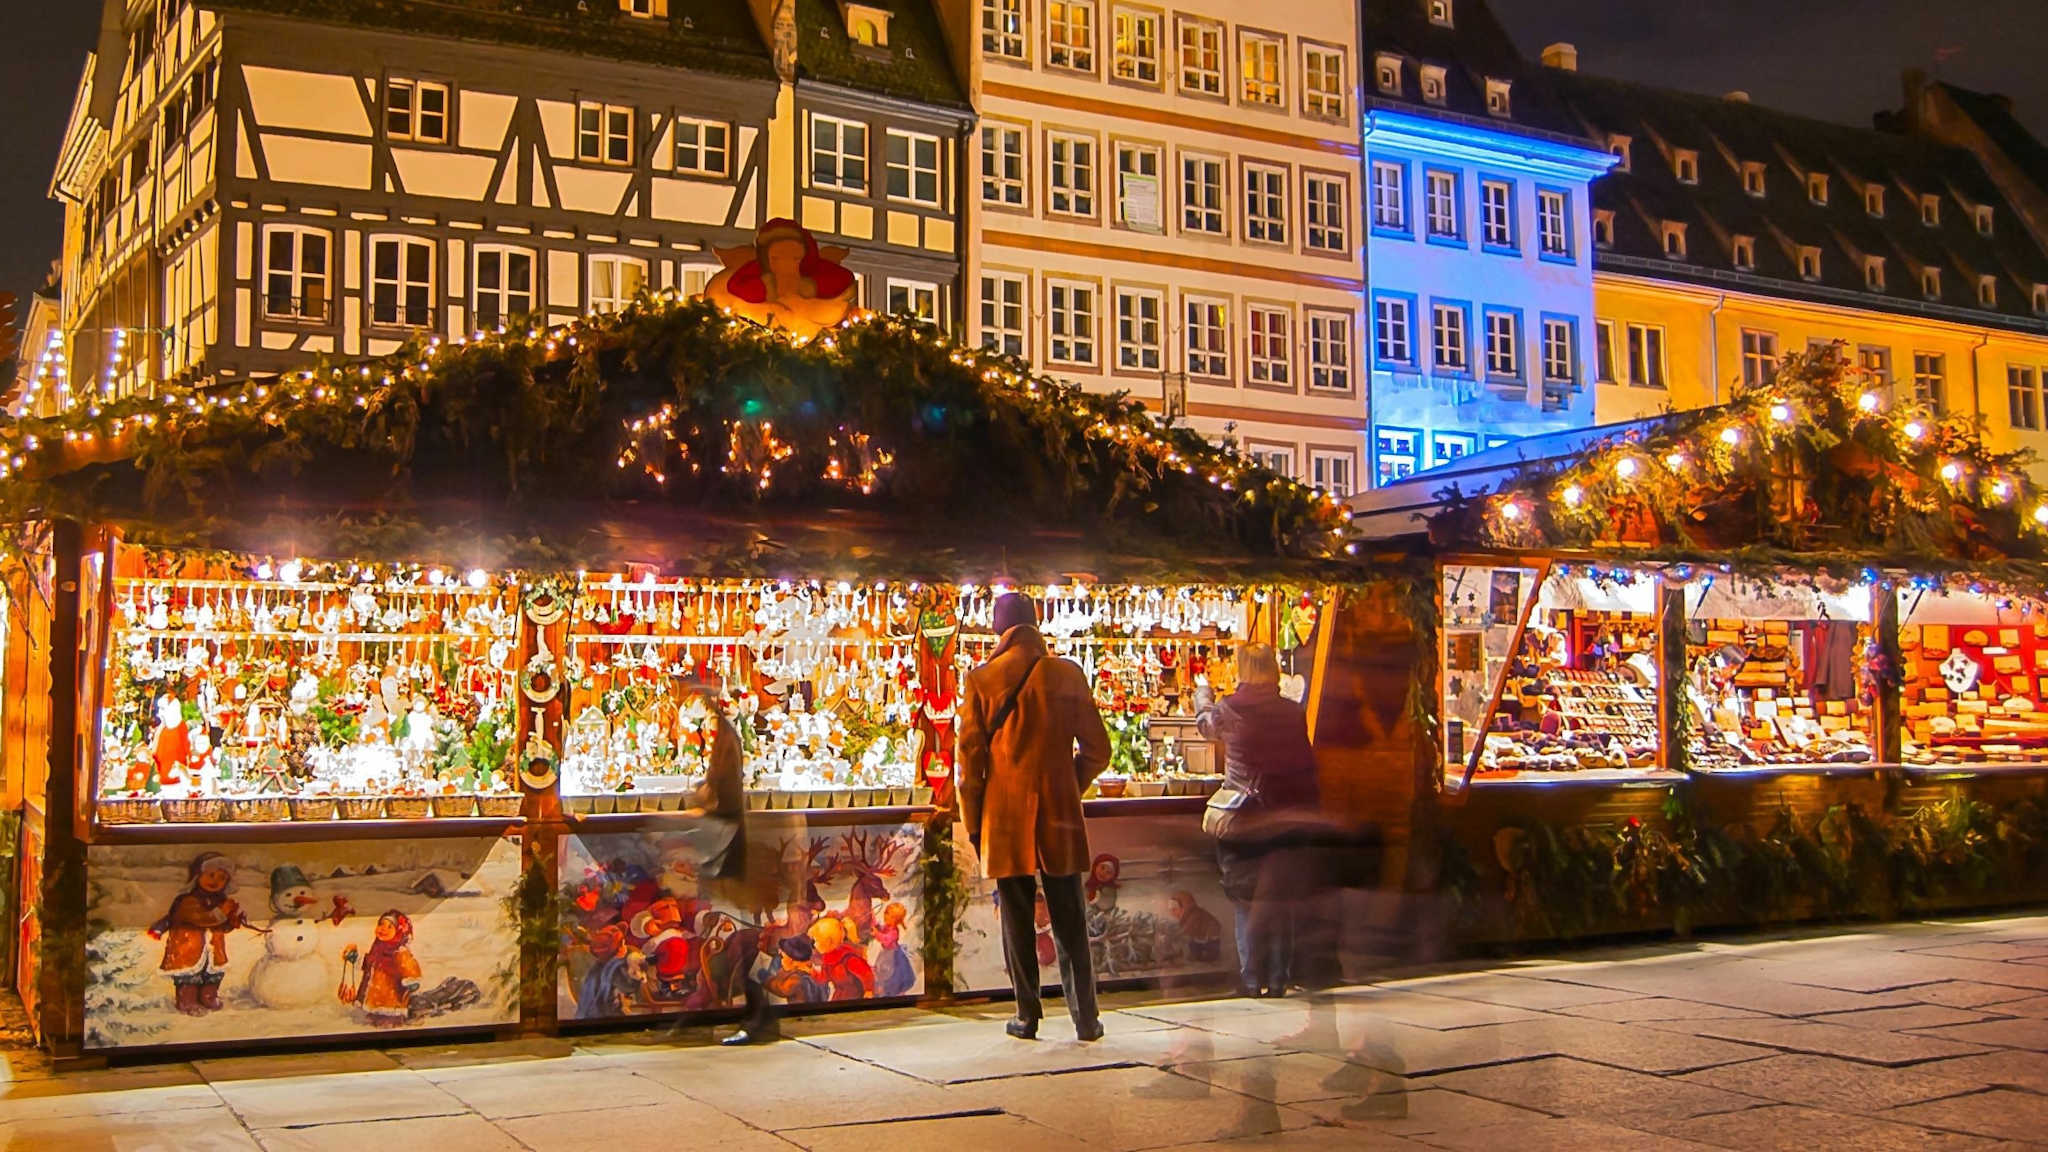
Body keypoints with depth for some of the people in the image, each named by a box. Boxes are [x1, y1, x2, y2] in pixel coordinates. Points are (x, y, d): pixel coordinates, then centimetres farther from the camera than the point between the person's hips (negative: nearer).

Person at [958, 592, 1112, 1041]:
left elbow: (968, 759, -3)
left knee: (1017, 921, 7)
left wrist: (974, 824, 6)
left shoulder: (981, 681, -4)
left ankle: (1027, 1017, 10)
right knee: (1069, 923, 8)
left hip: (1004, 818, -1)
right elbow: (1097, 750, 4)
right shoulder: (1069, 675, 1)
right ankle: (1086, 1018, 8)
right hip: (1060, 818, 1)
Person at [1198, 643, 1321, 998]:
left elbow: (1205, 725, 16)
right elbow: (1308, 763, 8)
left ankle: (1252, 978, 10)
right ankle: (1278, 978, 9)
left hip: (1244, 818, -2)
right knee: (1280, 901, 9)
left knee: (1247, 902, 10)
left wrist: (1204, 706, 37)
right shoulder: (1293, 712, -1)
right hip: (1291, 818, 2)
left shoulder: (1228, 710, -7)